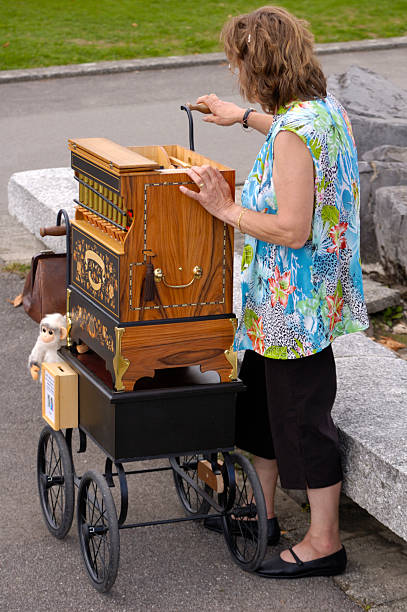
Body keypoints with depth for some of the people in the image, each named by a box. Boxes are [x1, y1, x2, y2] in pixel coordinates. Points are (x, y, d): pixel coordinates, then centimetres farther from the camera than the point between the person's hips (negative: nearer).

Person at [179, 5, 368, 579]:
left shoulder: (293, 133, -26)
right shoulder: (326, 108, 4)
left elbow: (293, 231, -27)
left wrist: (227, 209, -18)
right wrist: (245, 117, 37)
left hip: (295, 301, -10)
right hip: (283, 299, 10)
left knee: (302, 413, 2)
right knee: (261, 397, 21)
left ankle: (324, 542, 15)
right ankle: (260, 512, 37)